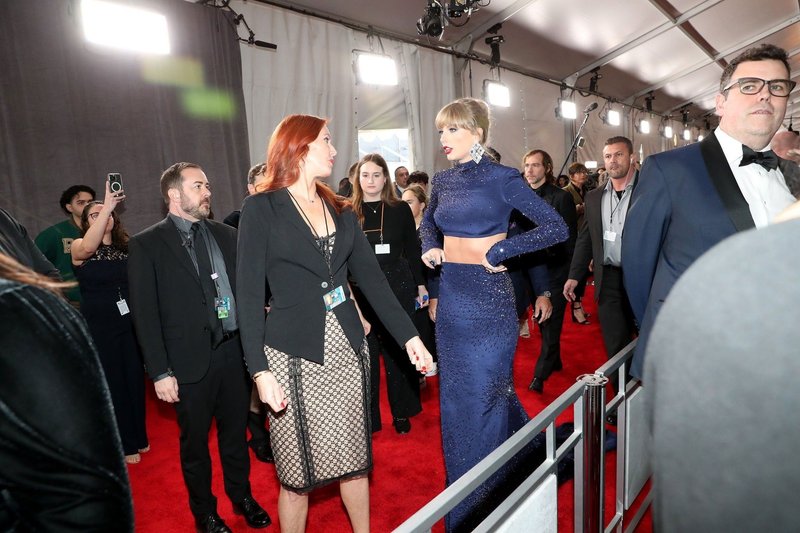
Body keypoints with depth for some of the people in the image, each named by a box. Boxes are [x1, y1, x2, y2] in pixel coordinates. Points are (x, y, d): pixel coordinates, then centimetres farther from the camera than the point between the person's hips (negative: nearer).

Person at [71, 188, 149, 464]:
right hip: (99, 329, -3)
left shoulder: (126, 248, 4)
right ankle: (123, 445, 23)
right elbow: (89, 247, -30)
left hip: (129, 325, 3)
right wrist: (108, 205, -34)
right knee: (112, 385, 8)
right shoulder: (79, 247, -5)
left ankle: (138, 437, 31)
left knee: (134, 381, 12)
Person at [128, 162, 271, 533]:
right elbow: (145, 315, -7)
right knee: (195, 442, 15)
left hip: (234, 353, 3)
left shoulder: (226, 235, 6)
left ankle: (242, 496, 41)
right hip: (190, 361, -3)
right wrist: (160, 372, -10)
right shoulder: (146, 245, -5)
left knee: (235, 433, 18)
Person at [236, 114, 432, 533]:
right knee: (297, 471, 8)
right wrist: (260, 370, -15)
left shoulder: (340, 209, 10)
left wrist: (409, 335, -1)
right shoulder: (261, 208, -5)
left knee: (355, 459, 15)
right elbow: (249, 293, -9)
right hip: (294, 353, -4)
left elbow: (370, 276, 6)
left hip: (347, 347, 5)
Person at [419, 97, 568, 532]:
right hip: (450, 295, 7)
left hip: (488, 297, -6)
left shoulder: (502, 178, -9)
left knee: (482, 396, 2)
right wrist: (430, 247, 7)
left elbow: (557, 227, -13)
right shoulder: (443, 180, 8)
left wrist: (499, 251, -15)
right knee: (456, 395, 16)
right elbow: (428, 221, 27)